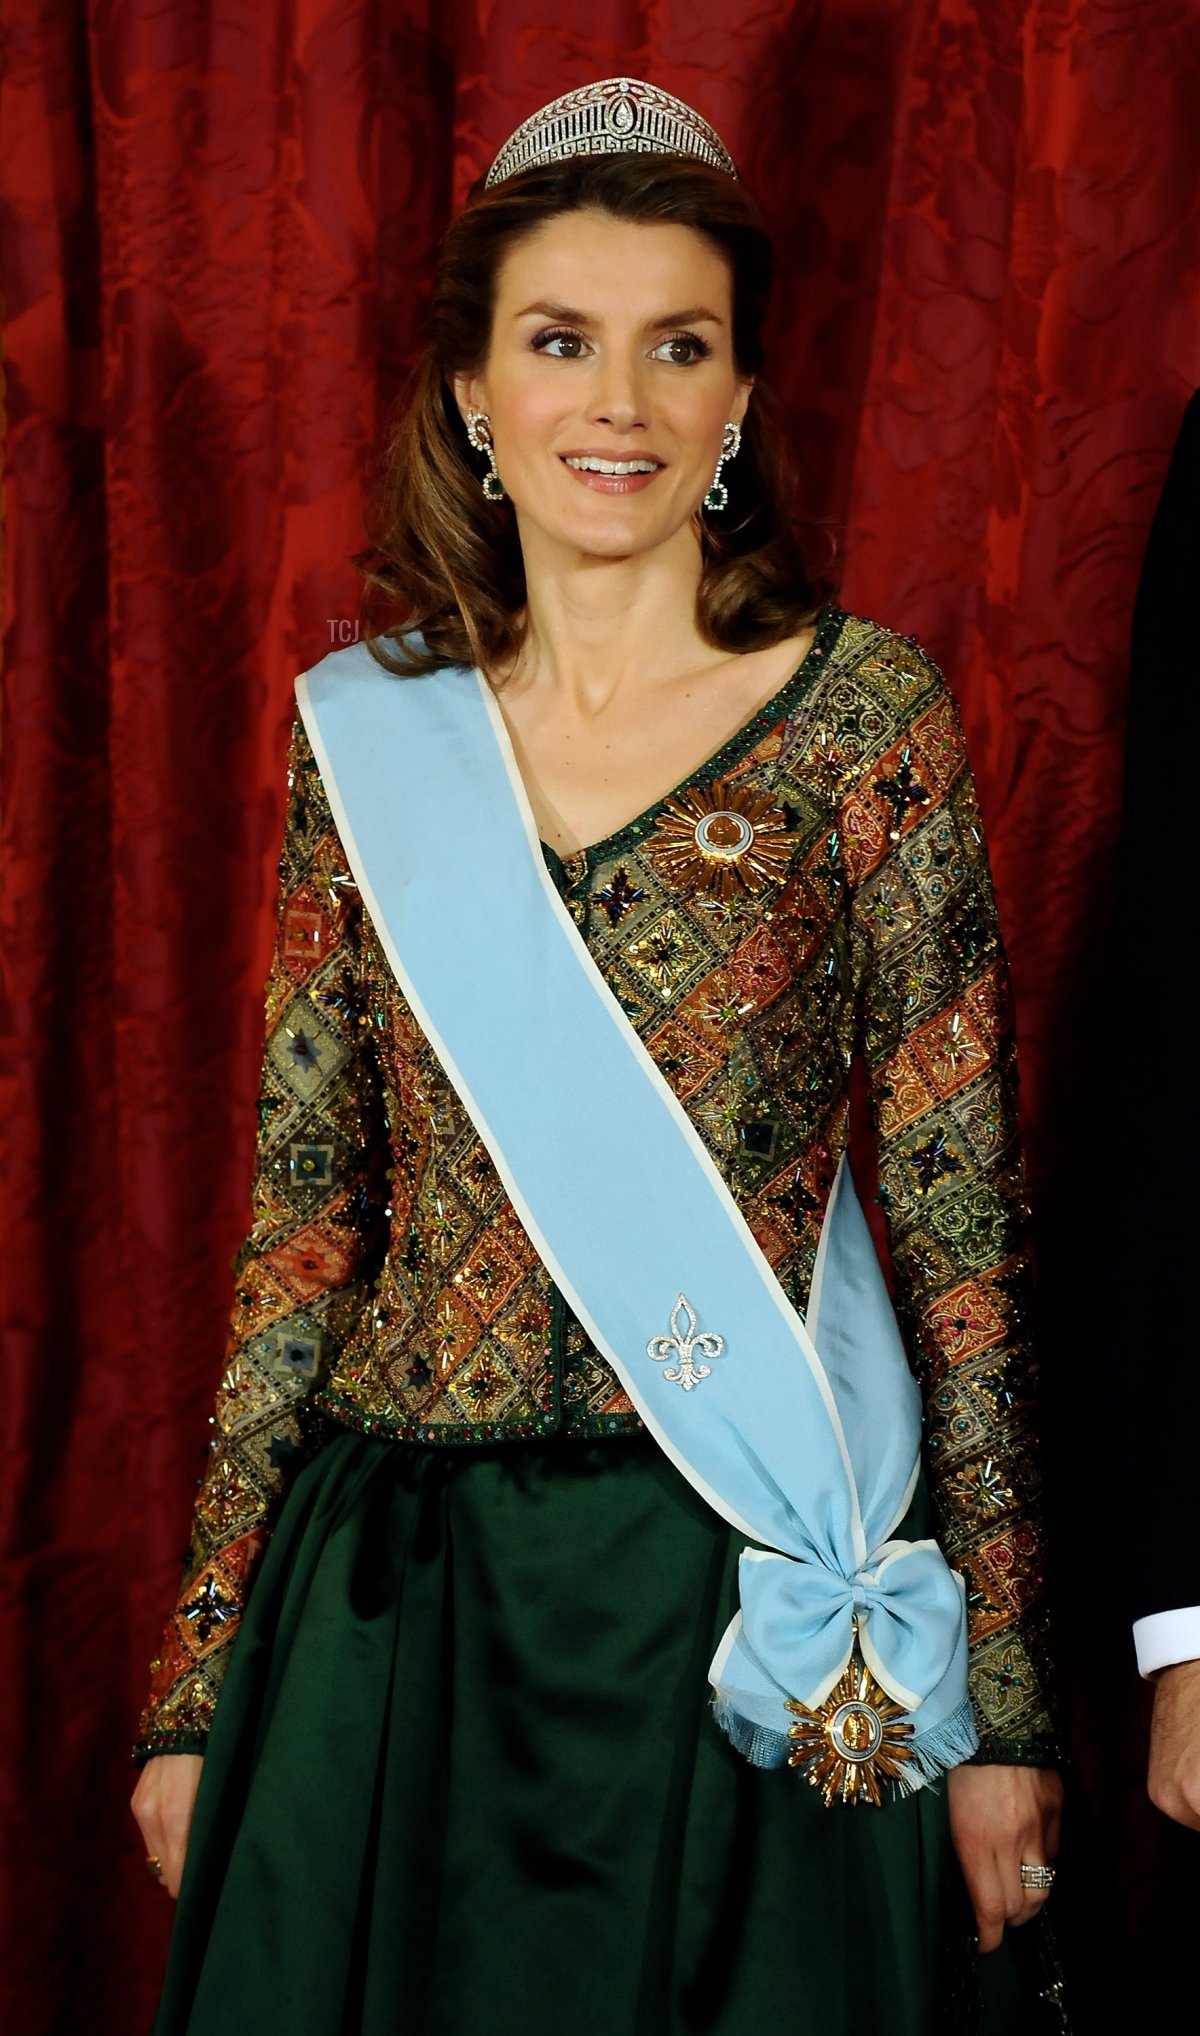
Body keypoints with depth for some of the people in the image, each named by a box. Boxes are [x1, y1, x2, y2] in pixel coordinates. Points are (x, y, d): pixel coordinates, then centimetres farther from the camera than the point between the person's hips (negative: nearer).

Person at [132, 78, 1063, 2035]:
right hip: (393, 1597, 3)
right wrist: (200, 1673, 7)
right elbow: (305, 1215, 7)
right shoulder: (368, 730, 5)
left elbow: (963, 1217, -4)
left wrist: (1003, 1699, -6)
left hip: (755, 1600, -2)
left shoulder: (863, 708, -2)